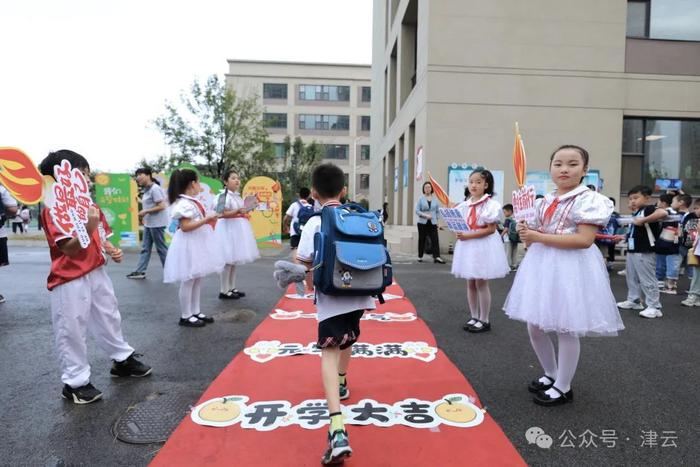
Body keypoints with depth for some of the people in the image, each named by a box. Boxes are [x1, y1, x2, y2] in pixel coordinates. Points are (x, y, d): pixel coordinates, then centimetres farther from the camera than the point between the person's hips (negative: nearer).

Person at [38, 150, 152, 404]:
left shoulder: (90, 205, 8)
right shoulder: (53, 210, -16)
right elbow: (69, 249, -23)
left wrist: (112, 251, -2)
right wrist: (89, 227, -37)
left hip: (97, 273, 8)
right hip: (70, 281, -8)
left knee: (109, 317, 20)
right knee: (72, 331, 3)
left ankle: (122, 359, 38)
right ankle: (75, 383, 18)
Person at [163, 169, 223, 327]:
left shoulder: (193, 201, 12)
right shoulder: (184, 203, -19)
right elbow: (185, 226, -24)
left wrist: (209, 218, 10)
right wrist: (206, 220, -24)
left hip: (197, 243, 10)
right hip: (188, 245, -10)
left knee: (197, 279, 15)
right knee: (189, 281, -2)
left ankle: (195, 312, 25)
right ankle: (185, 316, 9)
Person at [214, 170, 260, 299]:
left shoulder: (237, 196, 15)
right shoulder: (224, 195, -12)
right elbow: (223, 214, -21)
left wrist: (246, 211, 8)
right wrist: (238, 211, -28)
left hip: (237, 229, 9)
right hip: (228, 229, -9)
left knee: (234, 260, 12)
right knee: (228, 260, -7)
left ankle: (231, 288, 19)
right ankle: (224, 291, 1)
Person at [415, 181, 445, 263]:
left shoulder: (435, 199, 8)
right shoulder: (421, 198, 1)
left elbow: (438, 211, 12)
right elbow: (417, 211, -5)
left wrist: (437, 219, 1)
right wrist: (425, 215, -18)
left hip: (433, 223, 1)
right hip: (422, 223, -1)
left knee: (435, 239, -9)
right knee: (422, 240, 6)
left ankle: (436, 257, -12)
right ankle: (420, 257, 16)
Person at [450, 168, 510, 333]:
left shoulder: (490, 204, -11)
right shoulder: (464, 205, 8)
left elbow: (491, 229, -15)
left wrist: (469, 235, -21)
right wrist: (460, 233, -8)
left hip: (484, 246, -6)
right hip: (467, 245, 6)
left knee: (481, 283, 0)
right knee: (470, 283, 11)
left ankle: (484, 320, 14)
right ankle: (474, 317, 23)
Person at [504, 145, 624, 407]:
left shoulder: (589, 199, -10)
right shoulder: (543, 202, 11)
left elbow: (584, 240, -20)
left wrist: (539, 236, -19)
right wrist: (526, 233, -4)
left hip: (571, 269, -7)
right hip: (541, 266, 7)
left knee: (566, 330, 3)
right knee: (534, 327, 13)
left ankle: (563, 387, 22)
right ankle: (550, 375, 35)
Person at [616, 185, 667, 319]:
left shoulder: (648, 209, -14)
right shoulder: (636, 213, 13)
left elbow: (662, 213, -35)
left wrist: (643, 220, -30)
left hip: (645, 252, -10)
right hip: (632, 251, 10)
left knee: (647, 280, -4)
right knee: (632, 278, 19)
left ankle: (654, 307, 4)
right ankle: (633, 301, 32)